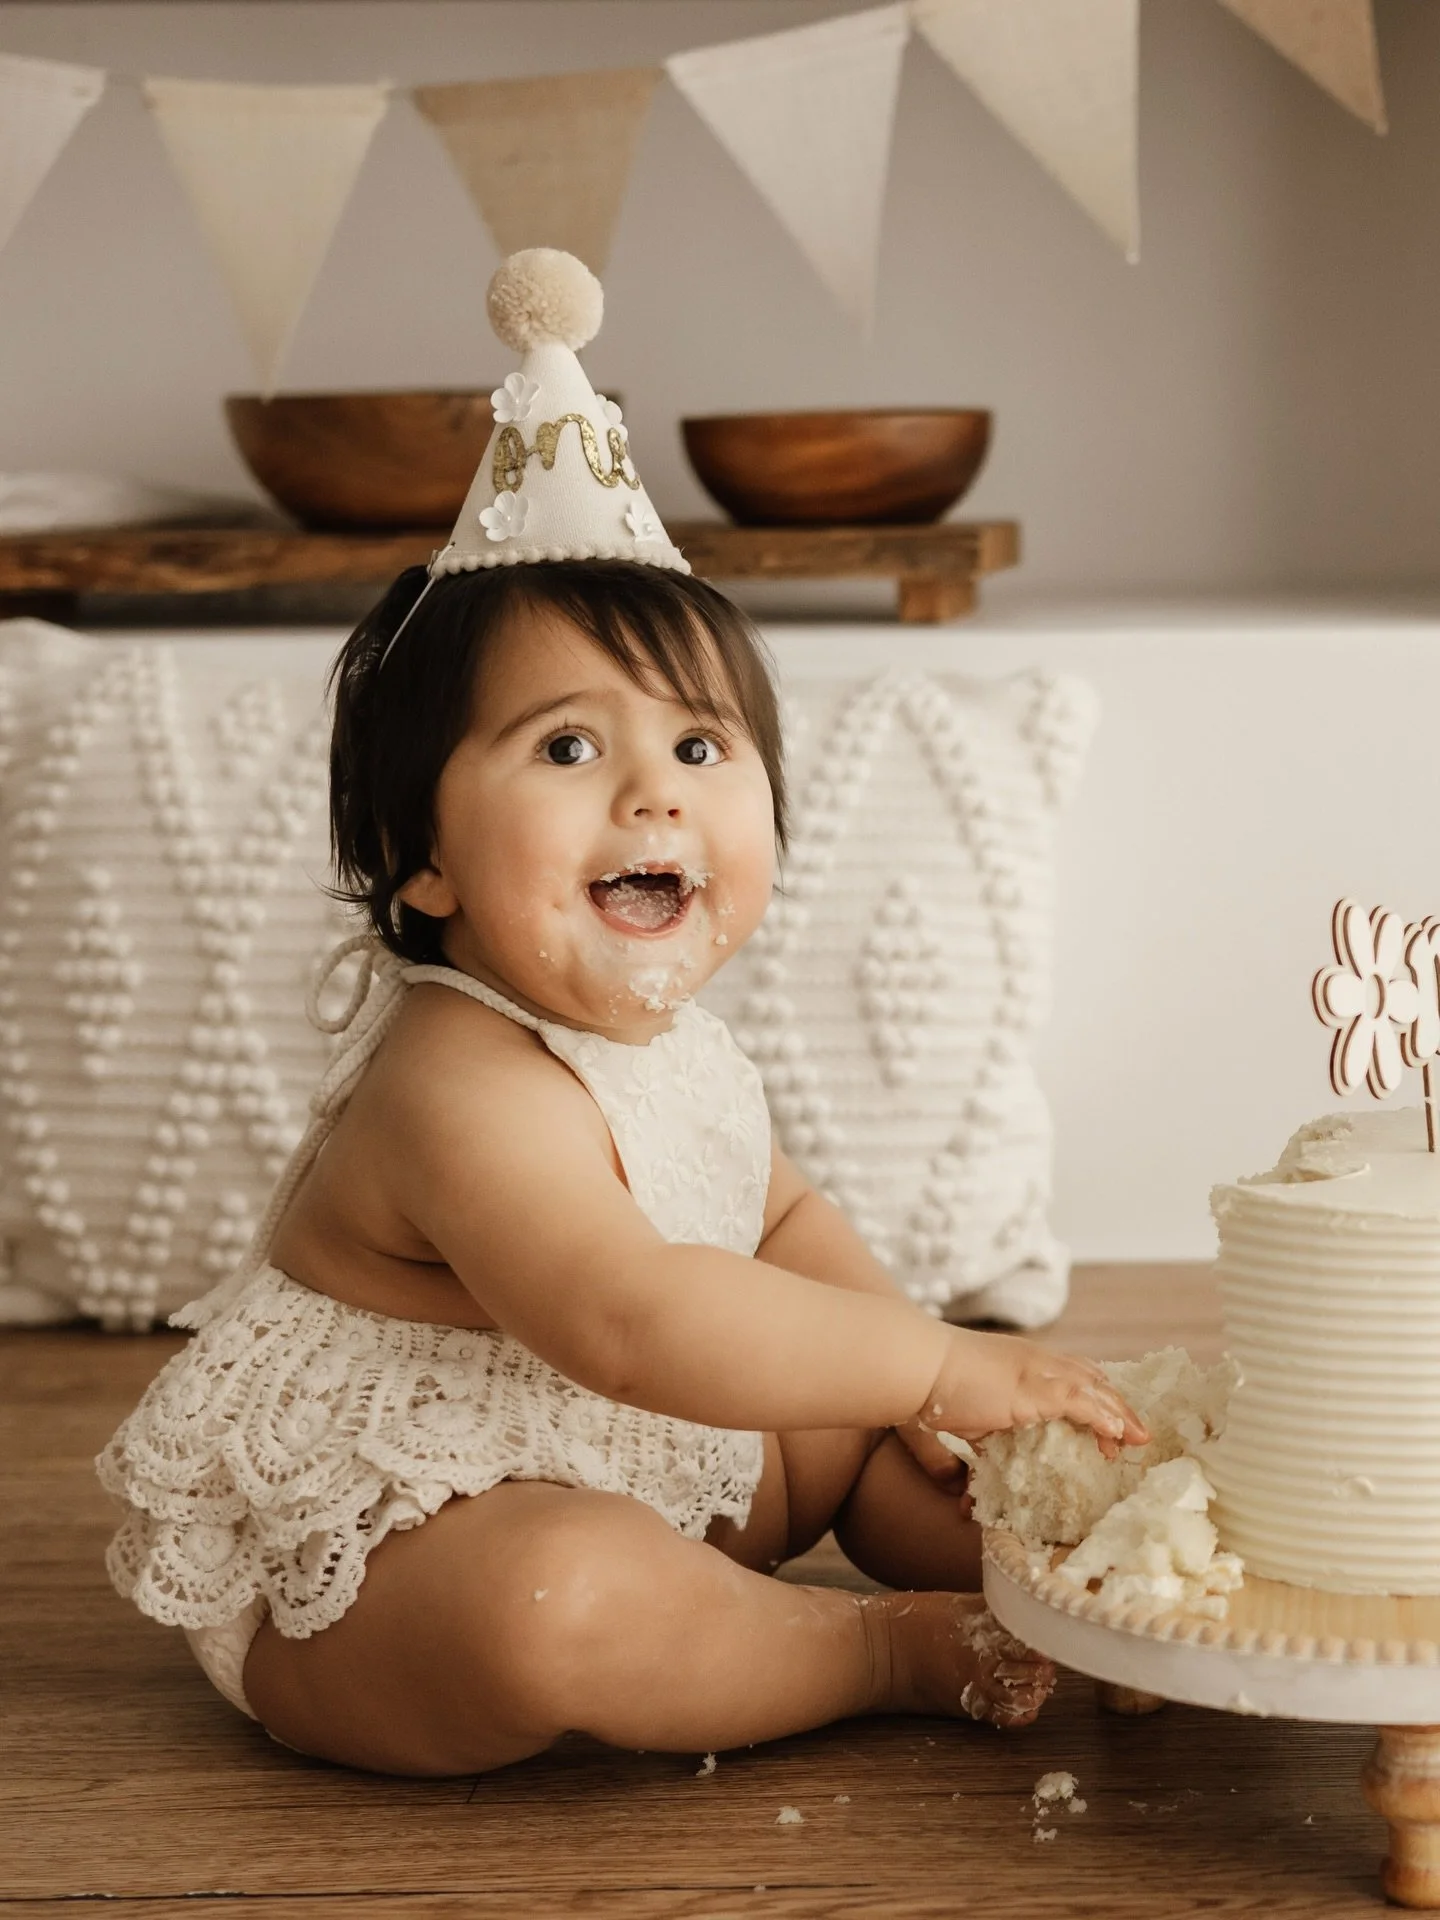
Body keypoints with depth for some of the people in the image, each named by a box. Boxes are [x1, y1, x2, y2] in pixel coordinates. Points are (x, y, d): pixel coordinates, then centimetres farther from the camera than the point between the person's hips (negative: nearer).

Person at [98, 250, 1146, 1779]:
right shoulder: (465, 1086, -30)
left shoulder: (675, 1049, 3)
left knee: (863, 1418, 11)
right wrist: (934, 1361, -36)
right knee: (559, 1596, -38)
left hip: (614, 1479, 10)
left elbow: (786, 1221, 19)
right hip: (334, 1578, -10)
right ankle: (902, 1650, -17)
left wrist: (893, 1356, -1)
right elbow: (631, 1321, -42)